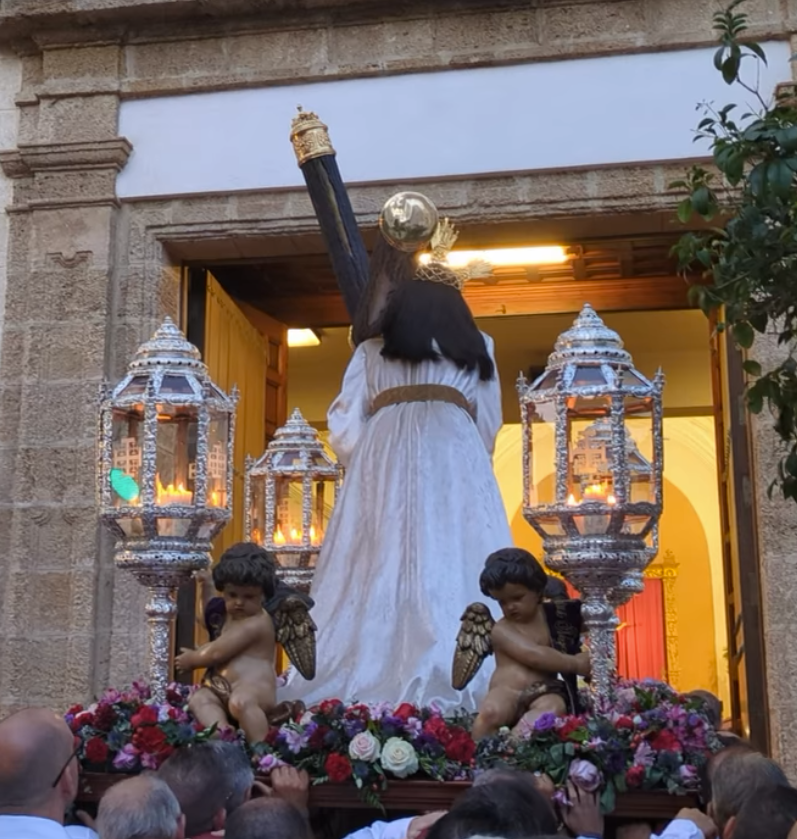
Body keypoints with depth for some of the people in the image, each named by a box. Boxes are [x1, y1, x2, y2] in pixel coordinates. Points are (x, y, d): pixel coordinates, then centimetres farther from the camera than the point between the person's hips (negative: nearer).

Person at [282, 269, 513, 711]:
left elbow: (345, 430, 13)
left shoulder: (372, 349, 22)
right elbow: (488, 429, 20)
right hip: (456, 456, 0)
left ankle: (368, 680, -15)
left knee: (380, 571, -5)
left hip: (386, 452, 0)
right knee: (454, 565, -9)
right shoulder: (478, 349, 23)